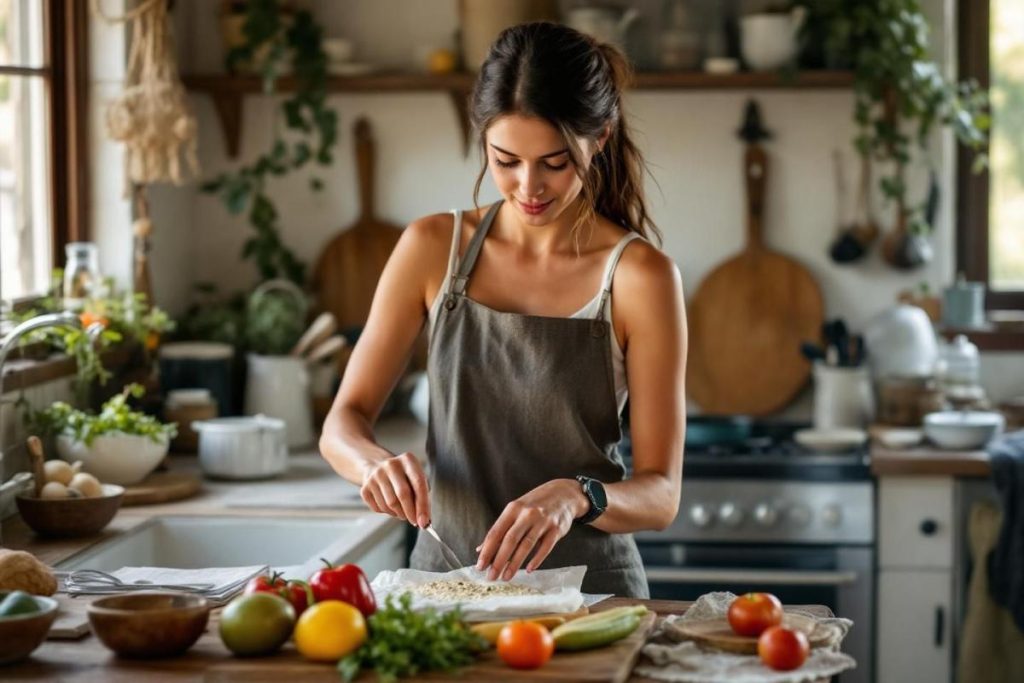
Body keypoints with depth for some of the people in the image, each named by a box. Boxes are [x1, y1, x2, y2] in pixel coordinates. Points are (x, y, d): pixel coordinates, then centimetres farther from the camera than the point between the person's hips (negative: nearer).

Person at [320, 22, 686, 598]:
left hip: (588, 588, -2)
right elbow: (343, 423, 6)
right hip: (445, 574, 2)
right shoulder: (434, 248, 4)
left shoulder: (640, 276, -5)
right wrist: (375, 463, -16)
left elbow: (661, 495, -5)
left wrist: (577, 497, -26)